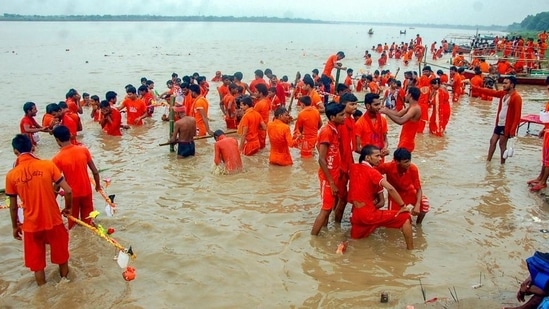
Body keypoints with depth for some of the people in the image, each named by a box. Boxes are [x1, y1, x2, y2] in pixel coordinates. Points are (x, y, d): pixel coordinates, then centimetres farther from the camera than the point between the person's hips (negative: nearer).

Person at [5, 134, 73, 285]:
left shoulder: (11, 175, -8)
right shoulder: (48, 165, -11)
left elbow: (13, 206, 0)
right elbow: (68, 191, -11)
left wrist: (15, 226, 16)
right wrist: (68, 208, 9)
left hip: (31, 225, 0)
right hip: (53, 221, 0)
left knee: (37, 263, 19)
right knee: (61, 256, 22)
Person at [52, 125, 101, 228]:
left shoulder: (57, 158, -18)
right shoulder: (84, 150, -11)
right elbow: (95, 172, -6)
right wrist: (98, 185, 11)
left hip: (72, 194, -2)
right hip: (86, 191, 2)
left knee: (73, 223, 18)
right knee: (87, 222, 20)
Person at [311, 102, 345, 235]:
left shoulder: (334, 130, 6)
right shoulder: (327, 131, -22)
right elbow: (321, 160, -23)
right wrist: (331, 182, -21)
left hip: (334, 174, 9)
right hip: (328, 177, -9)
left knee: (331, 206, 17)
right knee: (326, 209, -2)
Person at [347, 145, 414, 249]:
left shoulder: (353, 168, 9)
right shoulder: (372, 172, -9)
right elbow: (390, 189, -21)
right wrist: (403, 206, -12)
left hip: (355, 215, 7)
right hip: (369, 214, -7)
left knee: (354, 239, 33)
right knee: (405, 217, -1)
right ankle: (410, 250, -2)